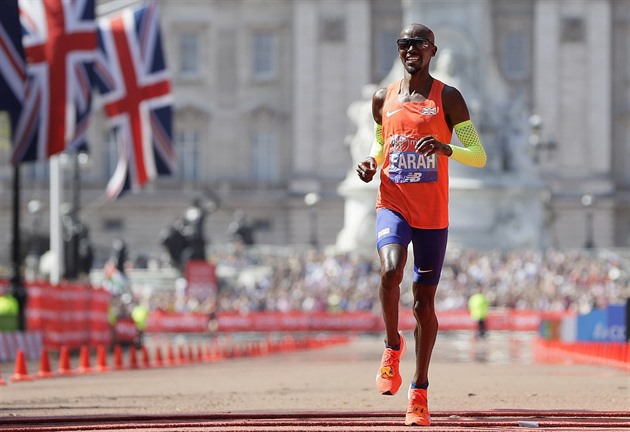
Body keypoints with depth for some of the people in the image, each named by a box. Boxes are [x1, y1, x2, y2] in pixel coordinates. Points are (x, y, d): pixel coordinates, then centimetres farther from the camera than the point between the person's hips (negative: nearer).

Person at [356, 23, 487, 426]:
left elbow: (480, 156, -4)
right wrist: (371, 162, 3)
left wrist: (446, 148, -23)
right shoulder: (384, 98, 8)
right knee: (390, 272, -28)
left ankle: (420, 391, 16)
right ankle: (392, 347, -2)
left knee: (425, 301, 4)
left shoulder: (448, 98, -2)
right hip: (392, 205, 1)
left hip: (433, 214, -1)